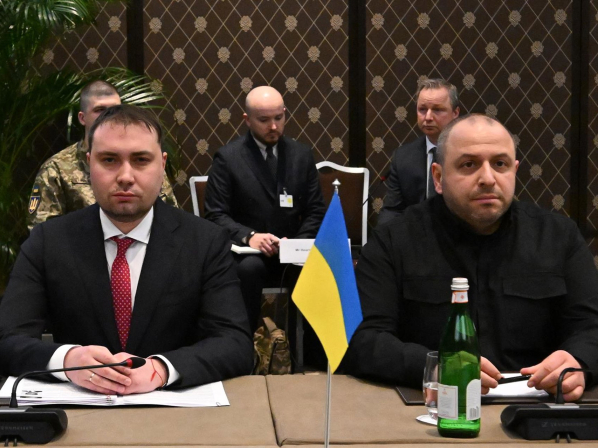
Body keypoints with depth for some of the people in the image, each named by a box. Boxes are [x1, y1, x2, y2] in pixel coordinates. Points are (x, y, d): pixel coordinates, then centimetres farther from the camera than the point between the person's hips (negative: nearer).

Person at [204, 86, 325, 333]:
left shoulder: (302, 154, 9)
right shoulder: (227, 157, -1)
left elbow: (315, 211, 10)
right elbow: (216, 215, -4)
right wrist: (248, 236, -22)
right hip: (246, 250, -3)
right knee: (249, 268, -37)